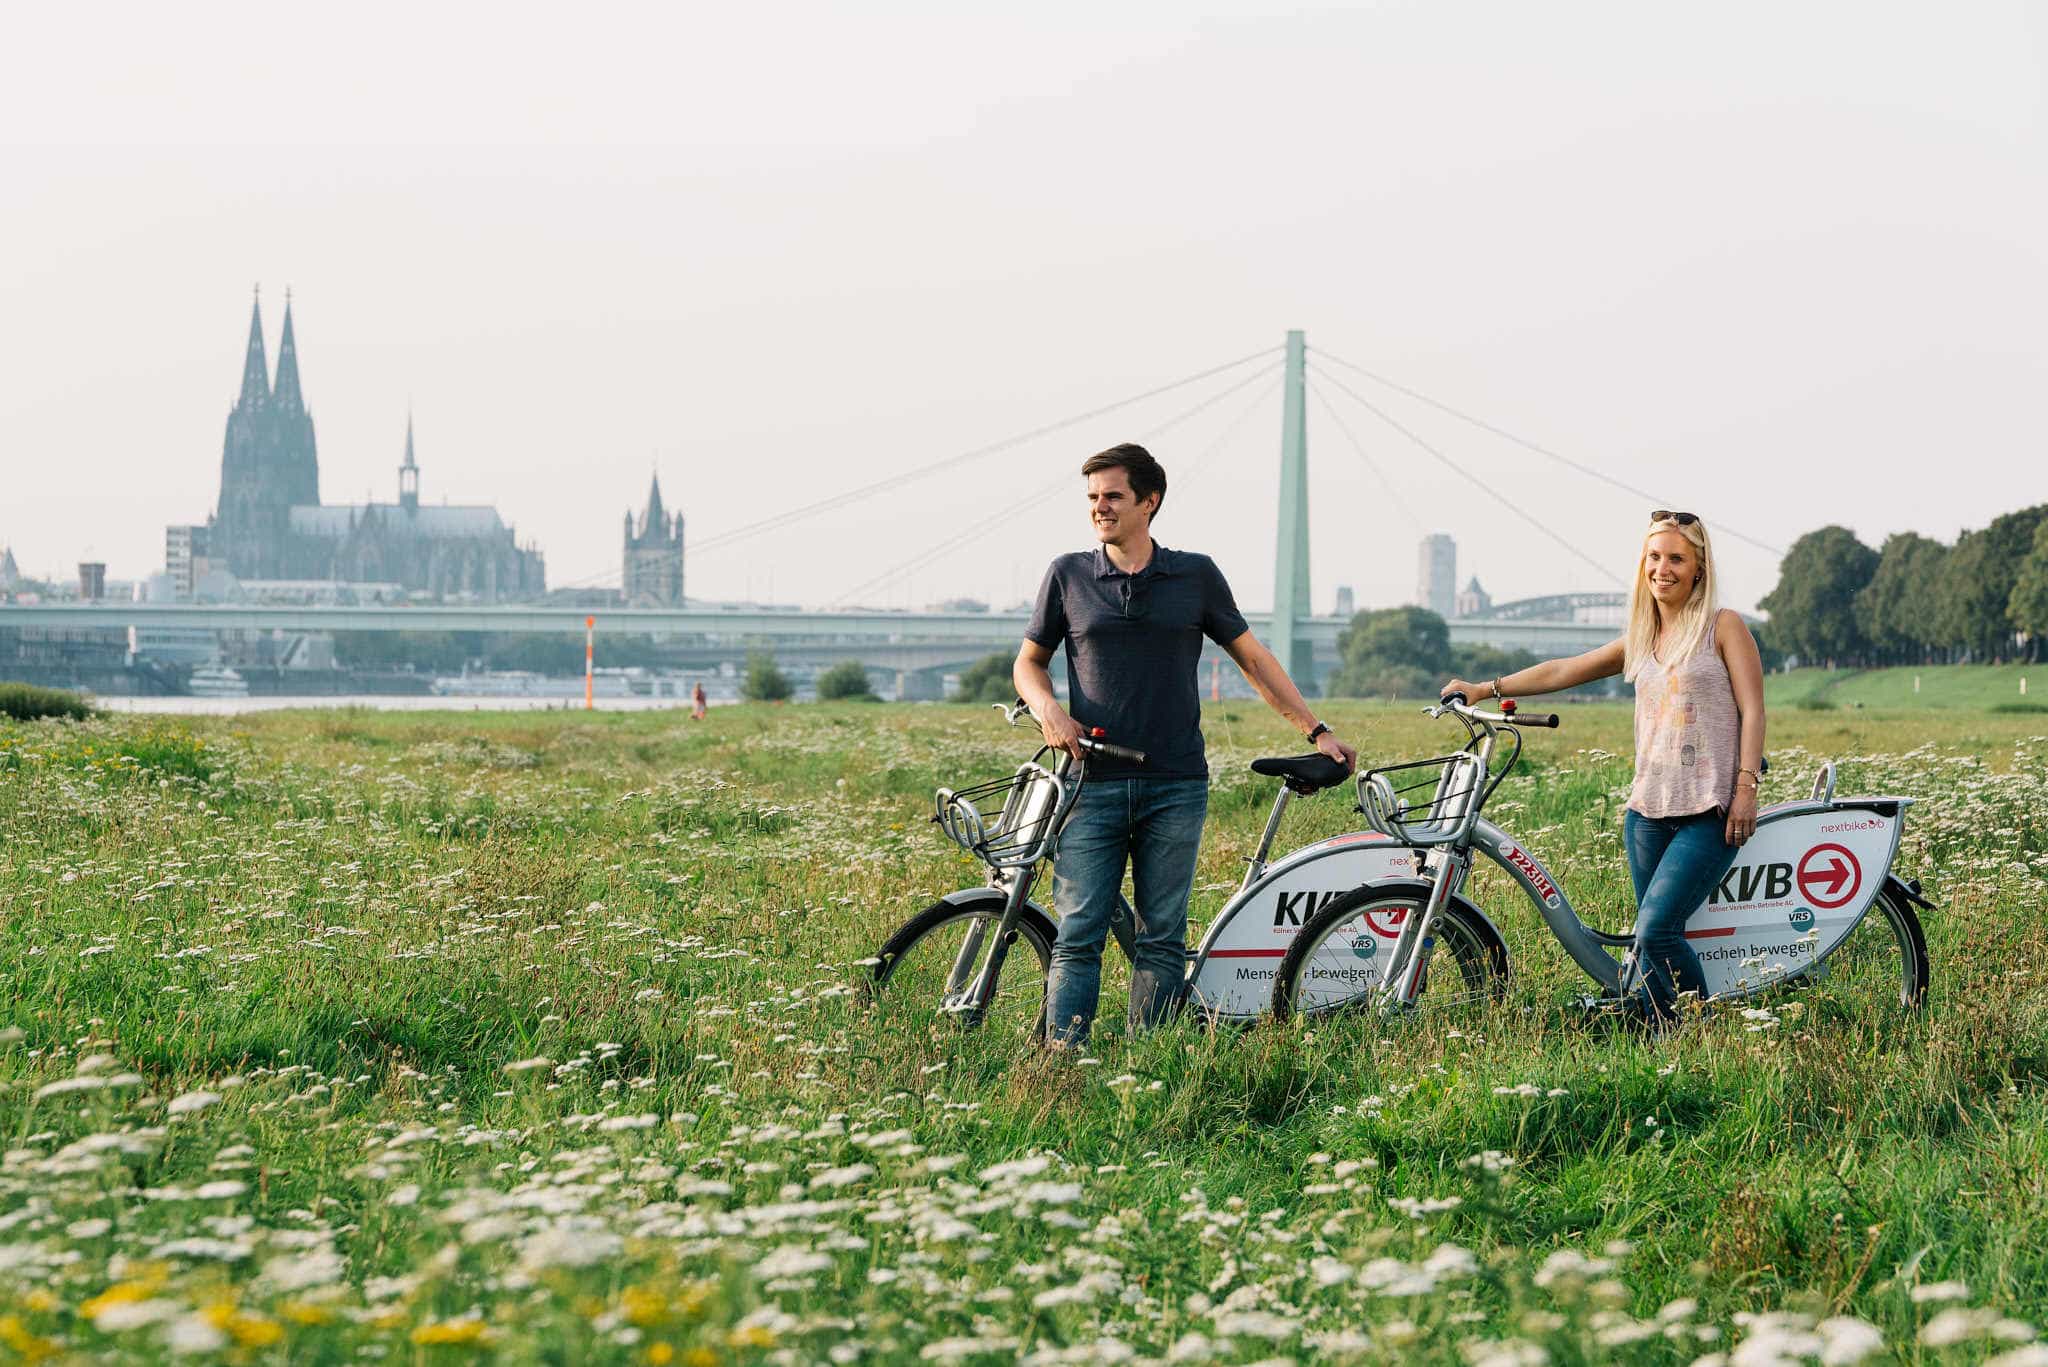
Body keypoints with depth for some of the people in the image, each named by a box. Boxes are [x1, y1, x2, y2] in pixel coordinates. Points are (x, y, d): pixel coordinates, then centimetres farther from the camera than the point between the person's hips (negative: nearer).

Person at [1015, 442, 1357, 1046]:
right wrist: (1048, 709, -6)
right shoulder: (1069, 576, 7)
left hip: (1175, 787, 0)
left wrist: (1316, 731, 13)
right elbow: (1029, 662, 16)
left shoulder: (1196, 575, 8)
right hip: (1092, 785, 0)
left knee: (1161, 938, 1)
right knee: (1077, 935, -7)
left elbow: (1253, 657, 15)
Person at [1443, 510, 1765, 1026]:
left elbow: (1752, 710, -3)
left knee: (1655, 933, -17)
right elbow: (1562, 670, 22)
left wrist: (1746, 788, -13)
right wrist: (1487, 688, 18)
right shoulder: (1640, 642, 18)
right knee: (1654, 940, 3)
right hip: (1649, 810, 6)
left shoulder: (1723, 627, 3)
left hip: (1710, 814, -6)